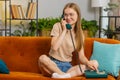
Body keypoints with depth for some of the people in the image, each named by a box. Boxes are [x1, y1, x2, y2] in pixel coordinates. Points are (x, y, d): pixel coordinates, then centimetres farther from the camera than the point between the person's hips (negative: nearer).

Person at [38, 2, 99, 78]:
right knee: (42, 58, -36)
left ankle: (63, 75, -33)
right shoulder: (57, 26, -2)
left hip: (67, 66, 4)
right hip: (53, 64, -4)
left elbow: (81, 56, 1)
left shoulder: (80, 34, 7)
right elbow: (54, 47, -15)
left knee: (94, 63, -17)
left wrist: (88, 63, -20)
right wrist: (64, 30, -13)